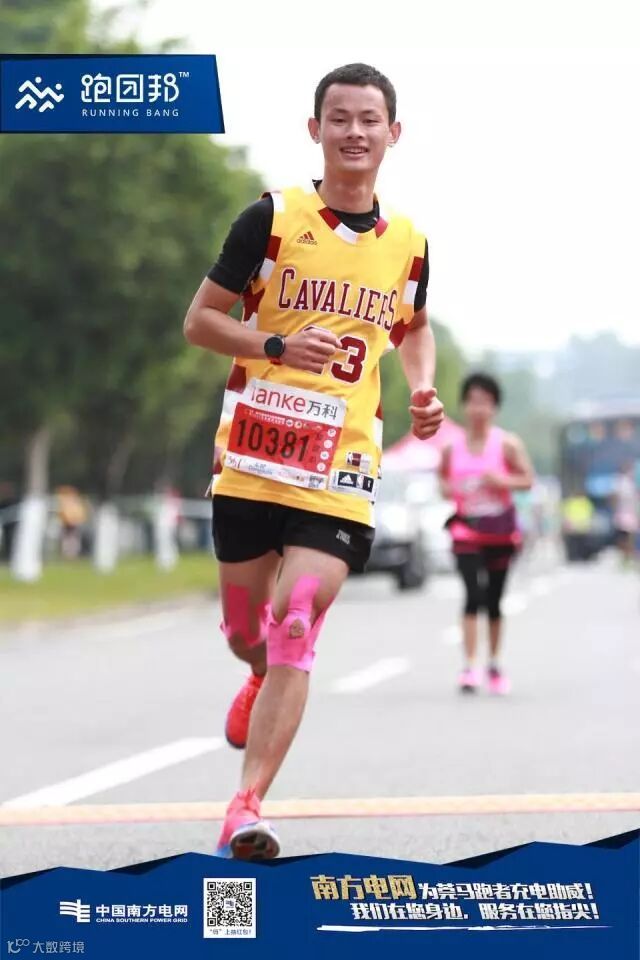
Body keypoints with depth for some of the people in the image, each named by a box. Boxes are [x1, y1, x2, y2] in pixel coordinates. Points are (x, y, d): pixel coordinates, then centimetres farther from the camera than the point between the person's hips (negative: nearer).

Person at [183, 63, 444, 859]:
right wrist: (278, 346, -18)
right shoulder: (272, 219, -3)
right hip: (250, 460, 0)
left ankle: (246, 809, -14)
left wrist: (423, 390, 6)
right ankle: (264, 679, 50)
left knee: (294, 636, -13)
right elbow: (199, 321, -1)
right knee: (246, 634, 12)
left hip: (341, 473, 0)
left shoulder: (408, 244, 7)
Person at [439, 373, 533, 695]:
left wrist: (503, 481, -22)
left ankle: (495, 664, 26)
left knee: (494, 599, 10)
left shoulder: (507, 444, -3)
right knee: (473, 594, -17)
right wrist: (447, 488, -7)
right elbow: (442, 478, 15)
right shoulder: (452, 447, 2)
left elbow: (527, 479, -3)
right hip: (467, 527, -1)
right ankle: (470, 666, -20)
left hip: (501, 528, 1)